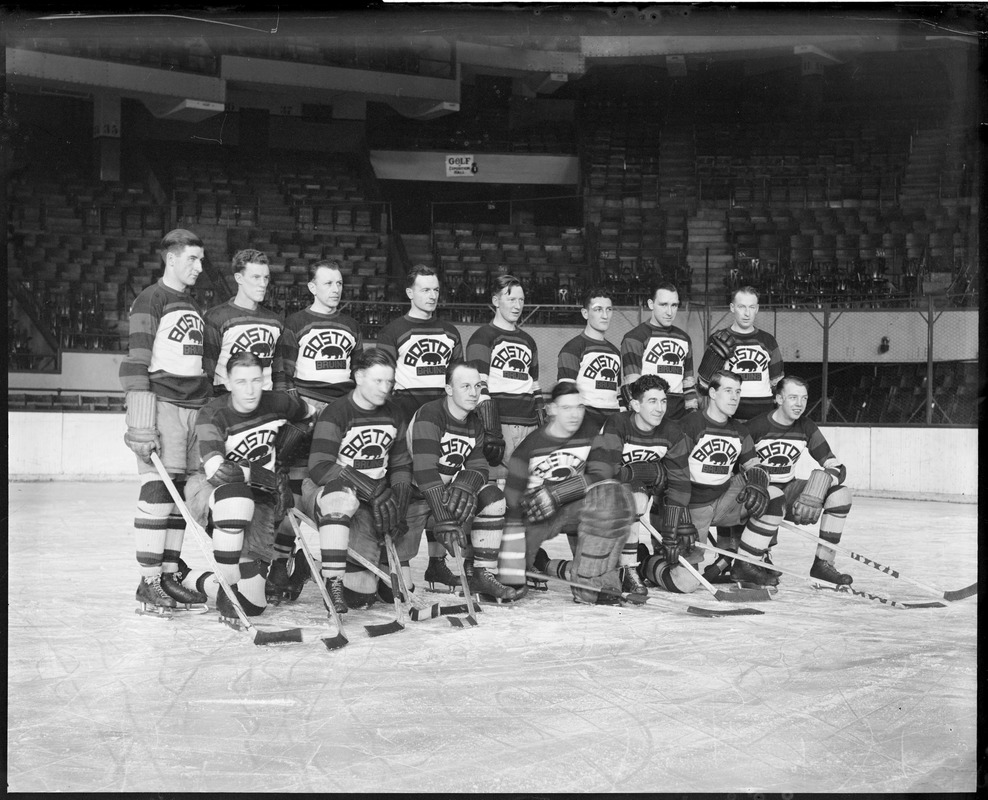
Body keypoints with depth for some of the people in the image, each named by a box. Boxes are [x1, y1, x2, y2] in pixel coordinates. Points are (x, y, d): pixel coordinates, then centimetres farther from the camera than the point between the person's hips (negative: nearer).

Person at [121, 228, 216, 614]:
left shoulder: (193, 308, 20)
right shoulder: (150, 301, -6)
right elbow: (135, 362, -14)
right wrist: (141, 423, -20)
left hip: (195, 409, 8)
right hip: (162, 405, -8)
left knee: (181, 494, 7)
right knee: (158, 491, -10)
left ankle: (169, 574, 13)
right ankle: (149, 582, -7)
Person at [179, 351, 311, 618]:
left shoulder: (277, 403, -7)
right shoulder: (212, 415, -19)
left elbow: (308, 412, 17)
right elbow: (216, 471, -32)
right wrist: (271, 477, -33)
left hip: (260, 500, 3)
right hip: (212, 495, -3)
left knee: (250, 605, -10)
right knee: (235, 495, -43)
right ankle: (228, 581, -29)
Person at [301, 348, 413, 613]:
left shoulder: (393, 417, 7)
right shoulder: (335, 414, -14)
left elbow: (401, 465, 13)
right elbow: (319, 468, -24)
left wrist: (398, 499, -9)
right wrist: (375, 492, -30)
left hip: (370, 503, 5)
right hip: (324, 492, -4)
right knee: (341, 496, -43)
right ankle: (332, 580, -37)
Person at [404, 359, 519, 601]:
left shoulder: (475, 424, 4)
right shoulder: (429, 416, -21)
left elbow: (478, 467, 0)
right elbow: (425, 471, -30)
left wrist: (466, 486, -26)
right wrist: (445, 521, -35)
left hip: (450, 491, 7)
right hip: (418, 496, -7)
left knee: (492, 498, -15)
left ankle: (483, 575, -10)